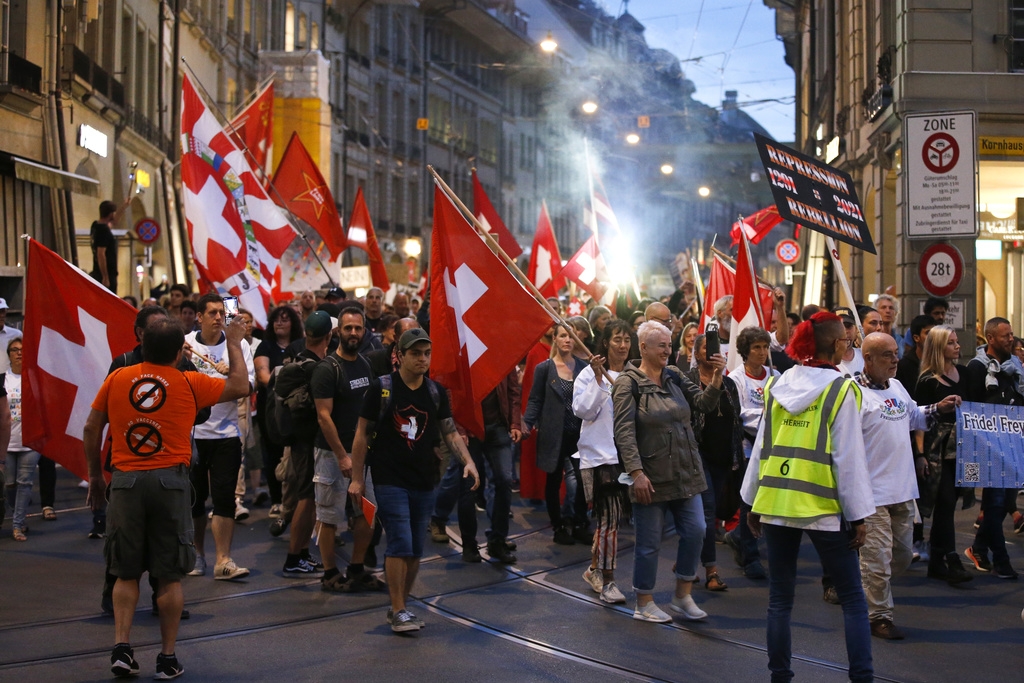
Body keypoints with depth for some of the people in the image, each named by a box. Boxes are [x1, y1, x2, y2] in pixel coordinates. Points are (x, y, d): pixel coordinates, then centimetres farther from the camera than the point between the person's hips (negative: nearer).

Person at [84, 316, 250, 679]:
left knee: (126, 573, 12)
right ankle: (168, 657, 10)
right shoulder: (189, 384, -2)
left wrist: (95, 476, 20)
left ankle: (121, 647, 2)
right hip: (169, 480, -2)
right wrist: (234, 345, 23)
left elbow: (91, 428, 9)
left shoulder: (116, 379, 3)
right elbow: (240, 386, 11)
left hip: (125, 481, 2)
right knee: (170, 576, 7)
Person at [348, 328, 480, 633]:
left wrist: (468, 460, -10)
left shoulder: (436, 392, 7)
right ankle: (398, 610, -3)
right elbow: (362, 433, -1)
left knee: (415, 549, 8)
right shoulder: (381, 388, -5)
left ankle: (401, 605, 21)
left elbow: (450, 432, 8)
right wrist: (357, 478, -4)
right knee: (400, 544, -11)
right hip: (390, 480, -4)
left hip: (424, 482, 5)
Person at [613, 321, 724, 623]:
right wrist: (636, 473, -22)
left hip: (685, 473, 6)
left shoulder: (675, 377, 10)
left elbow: (704, 403, 4)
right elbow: (624, 431, -14)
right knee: (649, 542, 2)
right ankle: (644, 604, 15)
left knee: (694, 531, 3)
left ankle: (683, 595, 18)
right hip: (651, 478, -6)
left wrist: (717, 377, -15)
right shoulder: (628, 383, -8)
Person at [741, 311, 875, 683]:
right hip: (823, 507, -4)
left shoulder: (776, 386, 7)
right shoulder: (840, 390, -8)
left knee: (780, 597, 11)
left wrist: (753, 502, 18)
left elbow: (762, 448, 10)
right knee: (852, 598, 5)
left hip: (775, 502, 5)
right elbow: (849, 457, -8)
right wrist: (858, 515, -2)